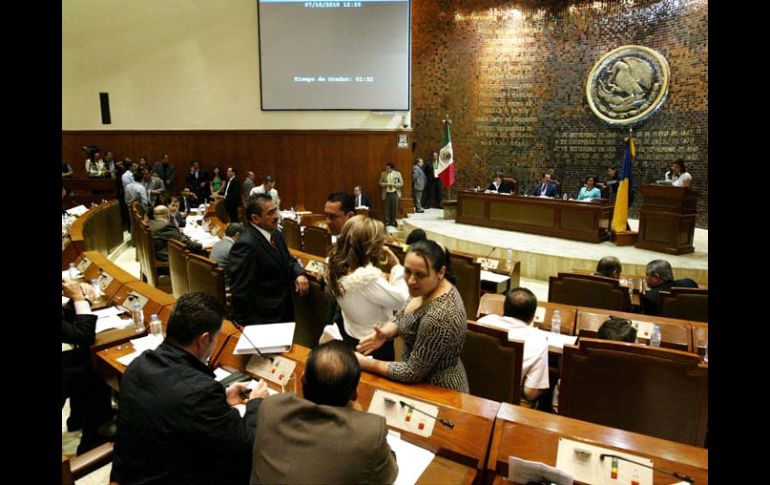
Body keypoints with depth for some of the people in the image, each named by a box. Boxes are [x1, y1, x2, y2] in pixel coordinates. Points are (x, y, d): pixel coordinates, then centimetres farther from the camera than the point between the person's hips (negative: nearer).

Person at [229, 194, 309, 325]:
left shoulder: (275, 233, 4)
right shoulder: (246, 245, -24)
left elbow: (287, 259, 17)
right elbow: (241, 293, -24)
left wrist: (299, 274, -5)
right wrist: (251, 326, -18)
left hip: (284, 310, 9)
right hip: (264, 319, -8)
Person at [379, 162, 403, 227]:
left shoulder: (397, 173, -1)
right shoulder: (383, 173, 4)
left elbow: (401, 183, 0)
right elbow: (380, 183, 6)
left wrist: (394, 184, -15)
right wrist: (386, 184, -12)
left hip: (395, 193, -1)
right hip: (386, 193, 1)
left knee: (394, 208, 4)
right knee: (387, 208, 2)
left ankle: (393, 221, 17)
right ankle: (387, 221, 13)